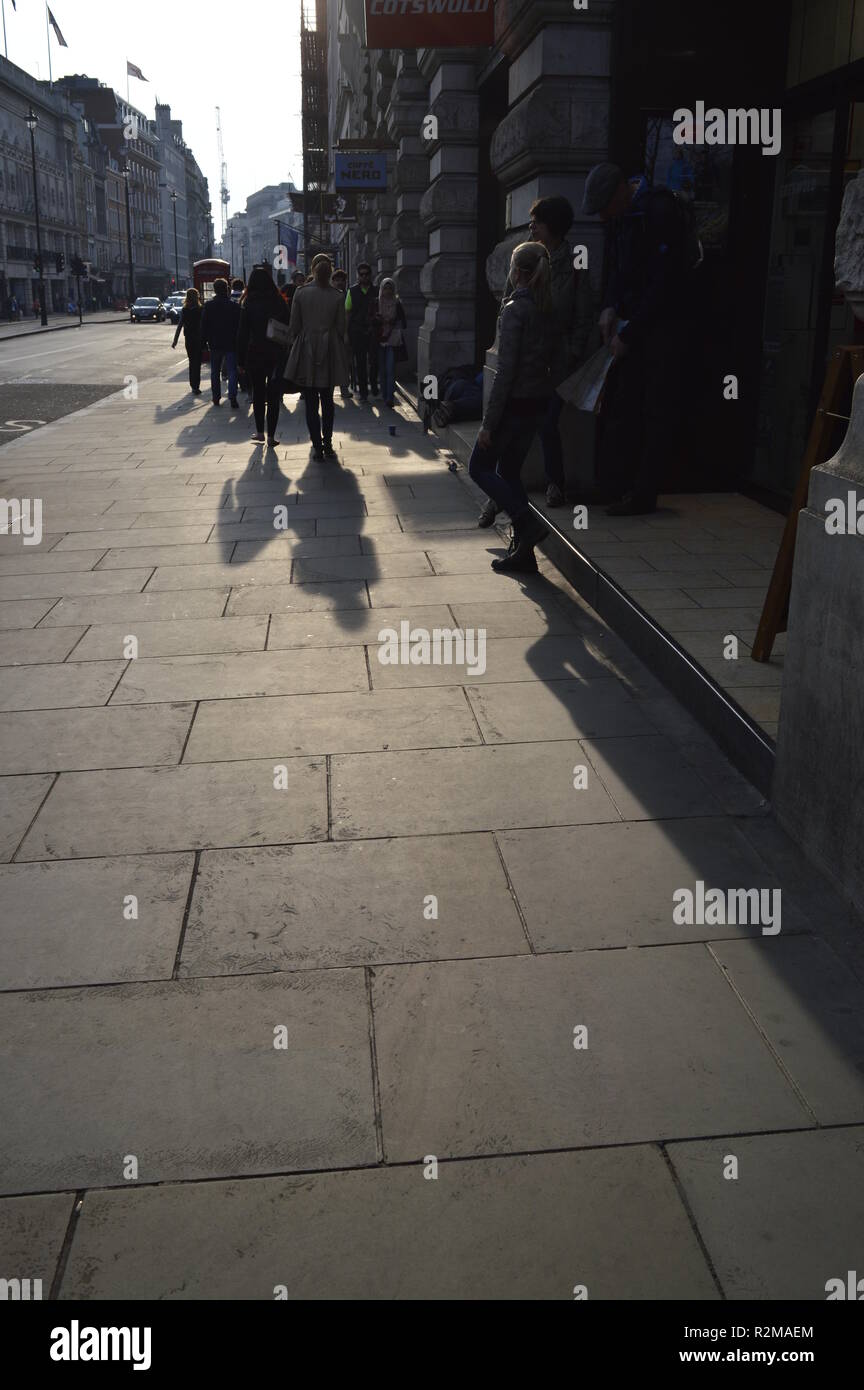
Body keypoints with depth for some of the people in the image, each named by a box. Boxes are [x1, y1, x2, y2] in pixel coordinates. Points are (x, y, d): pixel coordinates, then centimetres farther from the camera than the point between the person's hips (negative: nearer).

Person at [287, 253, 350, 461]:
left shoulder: (301, 293, -6)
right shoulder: (337, 296, -5)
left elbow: (294, 325, -2)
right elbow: (341, 328, 0)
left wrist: (296, 345, 11)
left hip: (306, 352, -1)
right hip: (329, 352, 1)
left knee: (310, 402, 3)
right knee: (327, 401, 14)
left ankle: (317, 446, 0)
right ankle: (327, 444, 15)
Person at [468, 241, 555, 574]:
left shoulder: (515, 309, -16)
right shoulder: (547, 309, 8)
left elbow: (505, 371, -19)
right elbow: (550, 359, 12)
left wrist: (488, 422, -16)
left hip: (515, 402, -8)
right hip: (539, 401, 8)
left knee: (479, 466, 7)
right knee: (509, 470, 16)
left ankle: (527, 523, -7)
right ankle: (522, 552, 14)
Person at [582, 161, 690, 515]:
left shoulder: (661, 211, -17)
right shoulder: (620, 214, 10)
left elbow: (662, 283, -19)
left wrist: (629, 334, -16)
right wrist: (610, 307, -1)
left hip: (660, 325, -8)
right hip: (632, 322, 8)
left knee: (655, 413, -5)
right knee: (626, 407, 8)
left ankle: (642, 496, -3)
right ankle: (628, 485, 15)